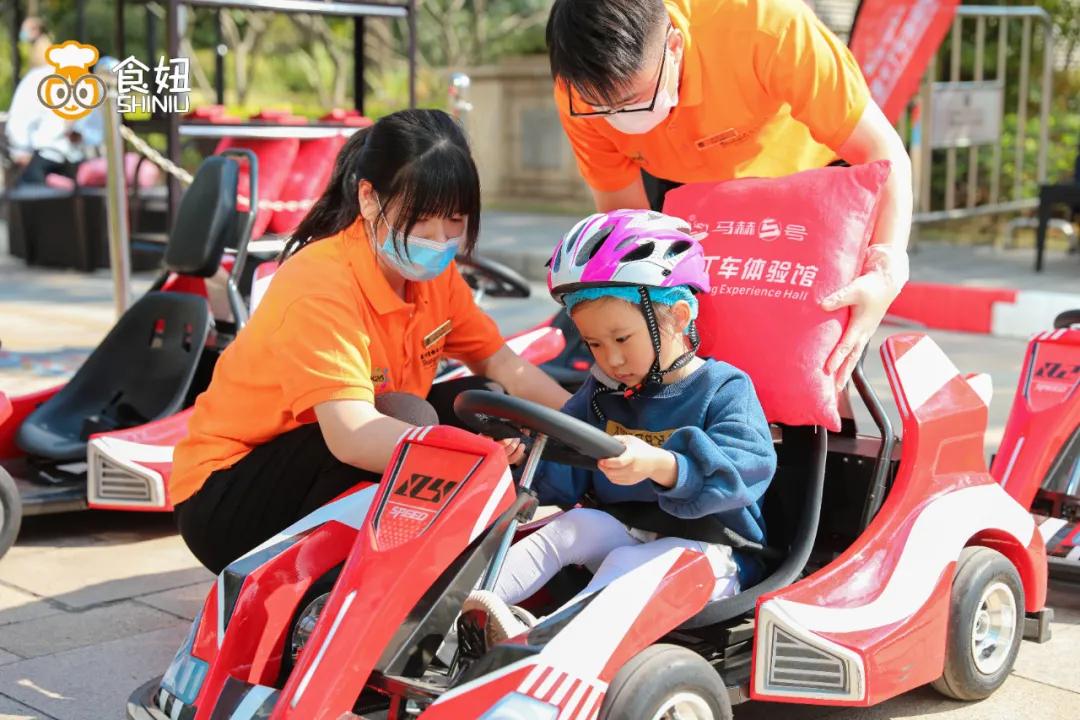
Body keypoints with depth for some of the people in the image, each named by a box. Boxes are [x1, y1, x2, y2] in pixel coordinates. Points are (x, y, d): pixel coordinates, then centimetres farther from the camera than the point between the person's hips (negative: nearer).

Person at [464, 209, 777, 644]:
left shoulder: (724, 390, -8)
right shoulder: (603, 393, 11)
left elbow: (749, 467, -27)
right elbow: (565, 479, 9)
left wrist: (660, 466, -42)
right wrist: (527, 454, -15)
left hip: (704, 551, -6)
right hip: (624, 532, 6)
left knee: (630, 561, -30)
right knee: (576, 524, -20)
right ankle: (467, 601, -31)